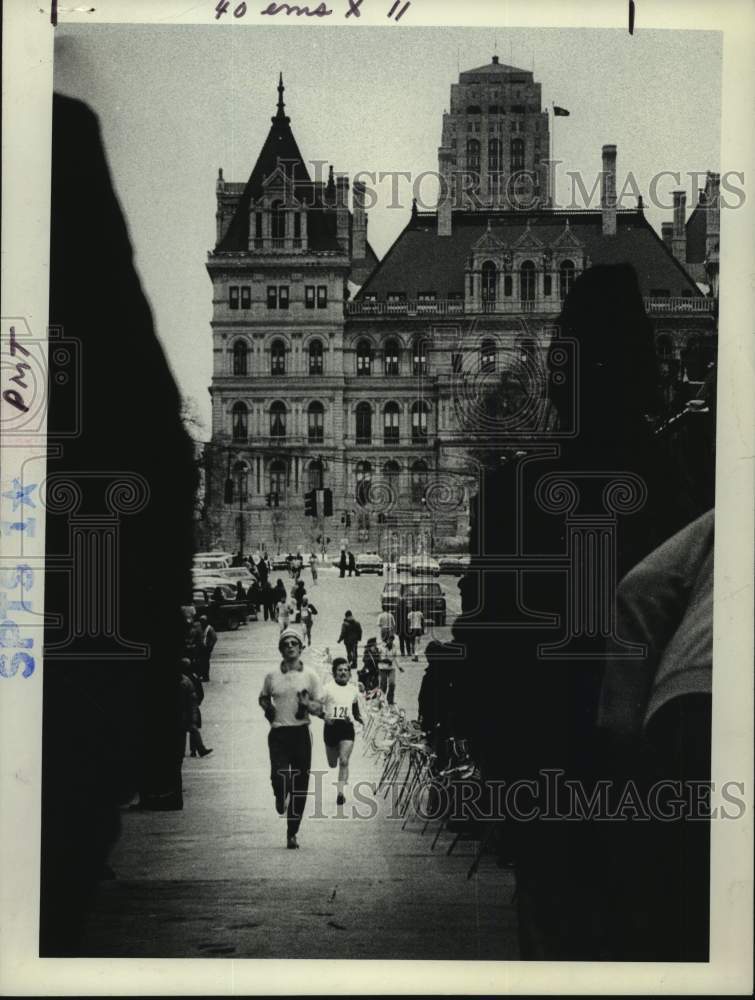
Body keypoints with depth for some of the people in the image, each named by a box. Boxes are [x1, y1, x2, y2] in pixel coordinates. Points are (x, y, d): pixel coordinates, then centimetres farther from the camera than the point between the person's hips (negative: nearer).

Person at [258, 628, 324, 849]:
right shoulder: (272, 676, 7)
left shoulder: (309, 675, 4)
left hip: (301, 732, 0)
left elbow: (319, 706, 7)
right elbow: (263, 698, 23)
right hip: (278, 732, 0)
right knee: (279, 777, -17)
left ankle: (292, 833, 12)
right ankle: (280, 797, 22)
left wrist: (308, 704, -14)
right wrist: (267, 708, 2)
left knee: (300, 785, 0)